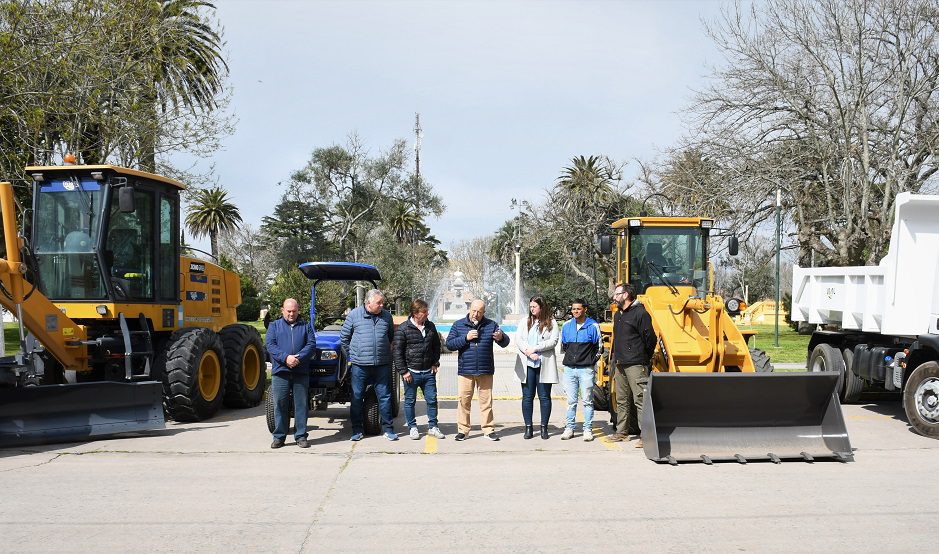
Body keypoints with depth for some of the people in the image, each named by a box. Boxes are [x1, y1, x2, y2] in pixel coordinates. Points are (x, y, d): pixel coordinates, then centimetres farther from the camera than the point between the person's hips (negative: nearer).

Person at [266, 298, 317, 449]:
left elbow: (311, 345, 2)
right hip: (280, 371, 0)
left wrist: (298, 358, -15)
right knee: (280, 404, 2)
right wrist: (285, 357, -16)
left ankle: (301, 436, 10)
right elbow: (270, 345, -2)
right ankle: (279, 436, 12)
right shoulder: (274, 326, 12)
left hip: (301, 372, 0)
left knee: (301, 405, 2)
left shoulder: (306, 326, 14)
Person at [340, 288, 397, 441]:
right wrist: (352, 354, 7)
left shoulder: (386, 316, 7)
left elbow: (391, 337, 21)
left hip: (382, 365, 2)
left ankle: (388, 429, 12)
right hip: (359, 365, -1)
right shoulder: (354, 315, -1)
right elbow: (344, 337, 8)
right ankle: (357, 430, 15)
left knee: (385, 397, 3)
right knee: (357, 397, 4)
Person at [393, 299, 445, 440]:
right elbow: (397, 351, -8)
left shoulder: (430, 326, 7)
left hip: (428, 372, 4)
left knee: (432, 399, 7)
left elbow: (437, 345, 19)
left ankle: (433, 427, 19)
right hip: (411, 372, -4)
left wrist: (435, 363, 11)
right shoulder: (403, 329, -9)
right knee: (410, 401, 6)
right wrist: (403, 371, -11)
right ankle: (412, 427, 19)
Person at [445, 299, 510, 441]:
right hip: (465, 371, 0)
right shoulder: (458, 325, 5)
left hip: (485, 371, 0)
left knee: (486, 401, 4)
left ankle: (488, 429, 12)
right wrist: (466, 338, -15)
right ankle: (462, 430, 10)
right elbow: (449, 344, -2)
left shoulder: (491, 325, 6)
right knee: (464, 401, 2)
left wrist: (501, 337, -24)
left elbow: (505, 342, 1)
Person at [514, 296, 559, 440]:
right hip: (527, 364, 2)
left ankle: (544, 427, 10)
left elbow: (553, 341, -7)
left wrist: (535, 349, -14)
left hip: (544, 365, -2)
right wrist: (528, 352, -13)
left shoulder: (551, 323, 5)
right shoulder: (525, 322, 12)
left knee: (544, 397, 2)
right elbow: (518, 340, 2)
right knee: (527, 397, 3)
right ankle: (528, 427, 10)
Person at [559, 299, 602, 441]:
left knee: (587, 401, 1)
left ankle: (588, 430, 6)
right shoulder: (566, 326, 9)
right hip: (569, 369, 3)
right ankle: (569, 428, 13)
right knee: (571, 401, 7)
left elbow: (599, 347, 4)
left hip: (586, 369, -3)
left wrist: (592, 360, 1)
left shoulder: (593, 326, -2)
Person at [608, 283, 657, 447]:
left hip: (636, 365, -9)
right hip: (620, 364, 9)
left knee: (640, 400, -9)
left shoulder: (640, 313, -10)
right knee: (621, 401, 14)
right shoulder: (618, 315, 18)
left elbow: (650, 339, -11)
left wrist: (645, 359, -2)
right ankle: (622, 432, 22)